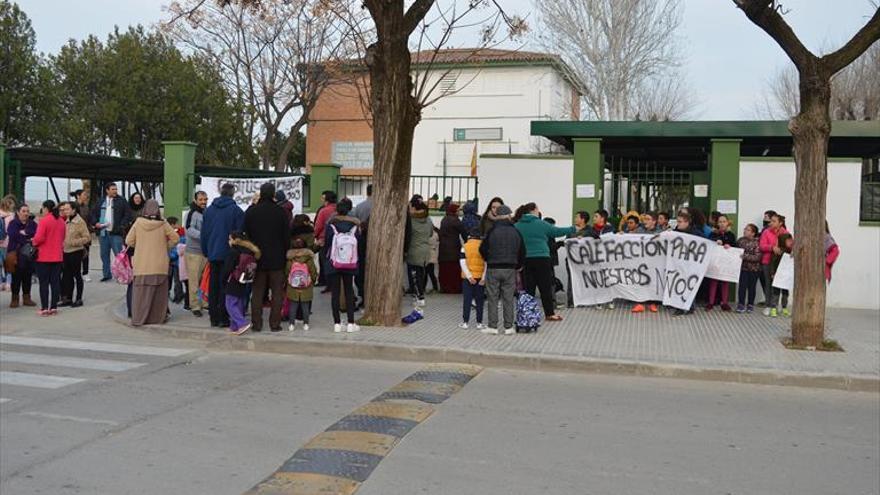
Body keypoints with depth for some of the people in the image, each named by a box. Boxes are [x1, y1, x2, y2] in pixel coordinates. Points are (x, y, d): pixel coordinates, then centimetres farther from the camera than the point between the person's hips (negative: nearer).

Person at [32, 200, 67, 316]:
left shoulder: (44, 221, -14)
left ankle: (44, 308, 0)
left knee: (44, 282, 1)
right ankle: (53, 307, 9)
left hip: (44, 257, -5)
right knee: (55, 281, 8)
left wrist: (34, 243, 2)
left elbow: (39, 238, -18)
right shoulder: (61, 221, 5)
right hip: (58, 256, 5)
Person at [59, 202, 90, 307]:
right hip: (66, 252, 7)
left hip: (76, 252, -7)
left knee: (77, 275, 1)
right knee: (67, 275, 11)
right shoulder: (66, 221, 11)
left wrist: (74, 242, -20)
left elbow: (87, 238, -15)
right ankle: (68, 298, 20)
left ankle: (79, 299, 9)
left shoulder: (79, 222, -11)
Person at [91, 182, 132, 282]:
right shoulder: (101, 202, 13)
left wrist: (122, 225, -13)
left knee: (118, 255, -7)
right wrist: (95, 223, 0)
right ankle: (107, 274, 19)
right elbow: (93, 214, 18)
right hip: (103, 233, 4)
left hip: (115, 233, -4)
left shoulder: (121, 201, 2)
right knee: (104, 255, 10)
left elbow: (128, 214, -3)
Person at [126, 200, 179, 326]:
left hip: (141, 265, 0)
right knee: (159, 292, 8)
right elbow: (175, 238, 0)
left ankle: (139, 319, 4)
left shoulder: (138, 223, -4)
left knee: (141, 291, 4)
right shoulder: (163, 224, -5)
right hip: (160, 265, 0)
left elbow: (129, 241, 1)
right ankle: (158, 317, 12)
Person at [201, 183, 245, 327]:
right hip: (228, 254, -4)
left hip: (213, 254, 5)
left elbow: (204, 233, 13)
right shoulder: (236, 210, -8)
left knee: (213, 285, 10)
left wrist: (205, 251, 19)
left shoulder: (208, 210, 9)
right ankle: (223, 318, -1)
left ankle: (213, 318, 12)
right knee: (225, 286, 0)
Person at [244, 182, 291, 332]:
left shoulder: (250, 212, 1)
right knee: (277, 292, 5)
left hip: (257, 258, 2)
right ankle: (275, 323, 3)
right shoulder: (280, 212, -6)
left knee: (257, 292, 8)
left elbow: (246, 235, 6)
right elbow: (287, 237, -3)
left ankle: (256, 323, 8)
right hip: (276, 258, -2)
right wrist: (286, 255, 6)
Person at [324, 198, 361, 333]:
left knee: (335, 292, 4)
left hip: (333, 263, -1)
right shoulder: (354, 225, -4)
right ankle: (351, 323, 6)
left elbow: (326, 243, -4)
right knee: (349, 292, 9)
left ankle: (337, 323, 3)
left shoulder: (331, 224, -8)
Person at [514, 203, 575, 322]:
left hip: (524, 260, 3)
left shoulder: (517, 226, 5)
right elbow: (557, 231, 8)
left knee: (528, 288, 6)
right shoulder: (541, 224, -2)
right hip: (541, 259, -3)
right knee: (546, 287, 5)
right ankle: (550, 313, 10)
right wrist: (572, 229, 22)